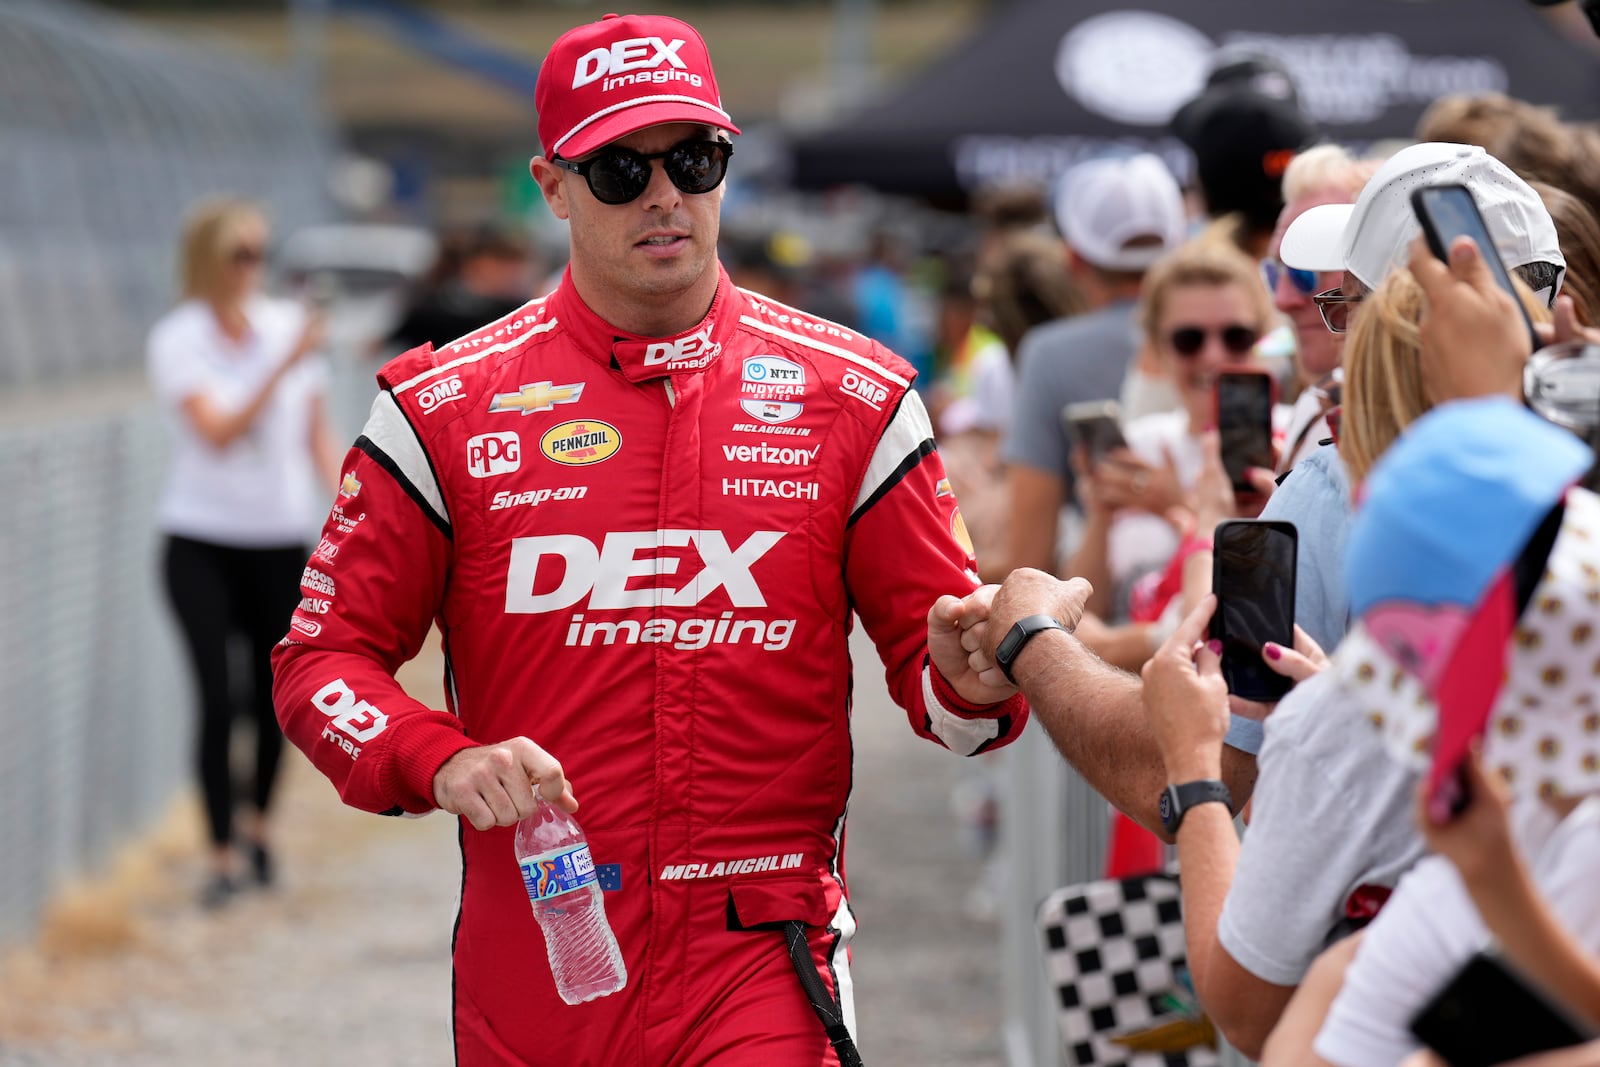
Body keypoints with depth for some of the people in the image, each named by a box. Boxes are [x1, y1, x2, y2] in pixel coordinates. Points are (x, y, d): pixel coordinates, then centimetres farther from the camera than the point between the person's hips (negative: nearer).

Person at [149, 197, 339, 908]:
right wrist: (286, 365, -28)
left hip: (280, 540, 3)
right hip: (201, 543, -3)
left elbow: (316, 436, 11)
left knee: (278, 695, 5)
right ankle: (221, 856, 1)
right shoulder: (176, 340, -7)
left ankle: (258, 822, 30)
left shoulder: (287, 324, 4)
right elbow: (220, 433, -20)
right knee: (216, 699, -9)